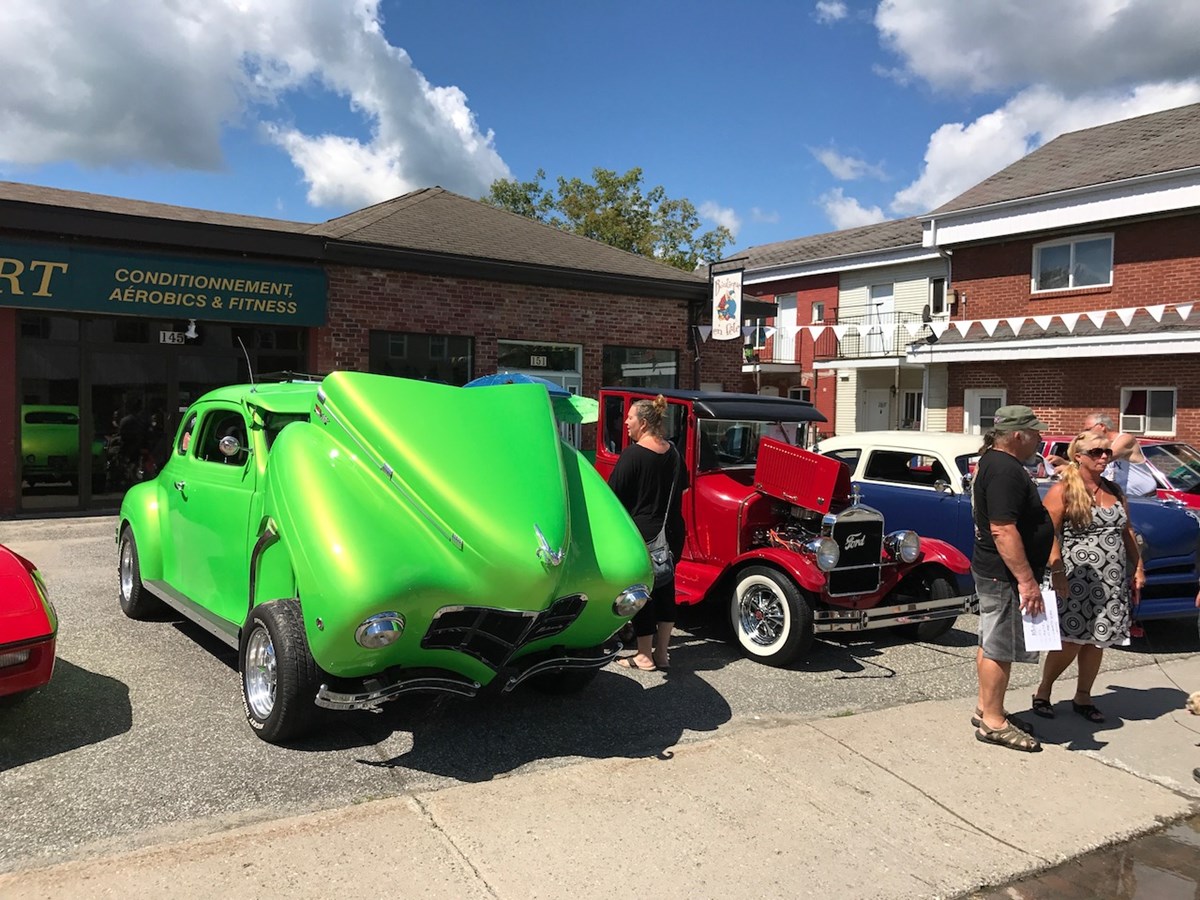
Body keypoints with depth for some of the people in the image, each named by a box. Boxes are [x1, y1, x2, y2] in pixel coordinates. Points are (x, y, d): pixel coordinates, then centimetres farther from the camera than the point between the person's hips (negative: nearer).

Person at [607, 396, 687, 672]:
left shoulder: (632, 454, -16)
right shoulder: (672, 452, 5)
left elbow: (613, 493, -14)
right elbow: (682, 484, 19)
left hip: (641, 532, -7)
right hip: (671, 532, 7)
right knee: (665, 587, 14)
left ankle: (644, 656, 14)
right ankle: (662, 652, 22)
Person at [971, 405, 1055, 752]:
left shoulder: (992, 461, 12)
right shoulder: (1005, 471, -22)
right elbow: (1003, 531, -28)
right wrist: (1026, 580, -27)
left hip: (992, 571, 11)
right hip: (1005, 575, -11)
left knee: (992, 643, 17)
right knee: (1000, 648, -2)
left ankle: (987, 710, 28)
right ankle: (993, 723, 8)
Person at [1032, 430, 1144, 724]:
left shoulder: (1114, 491, 13)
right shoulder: (1063, 491, -7)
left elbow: (1127, 532, 19)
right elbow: (1048, 534, -14)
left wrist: (1138, 568, 14)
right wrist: (1057, 571, -22)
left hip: (1113, 581, 6)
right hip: (1077, 581, -6)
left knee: (1096, 641, 10)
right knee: (1072, 641, -6)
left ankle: (1083, 697, 25)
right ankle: (1043, 692, 12)